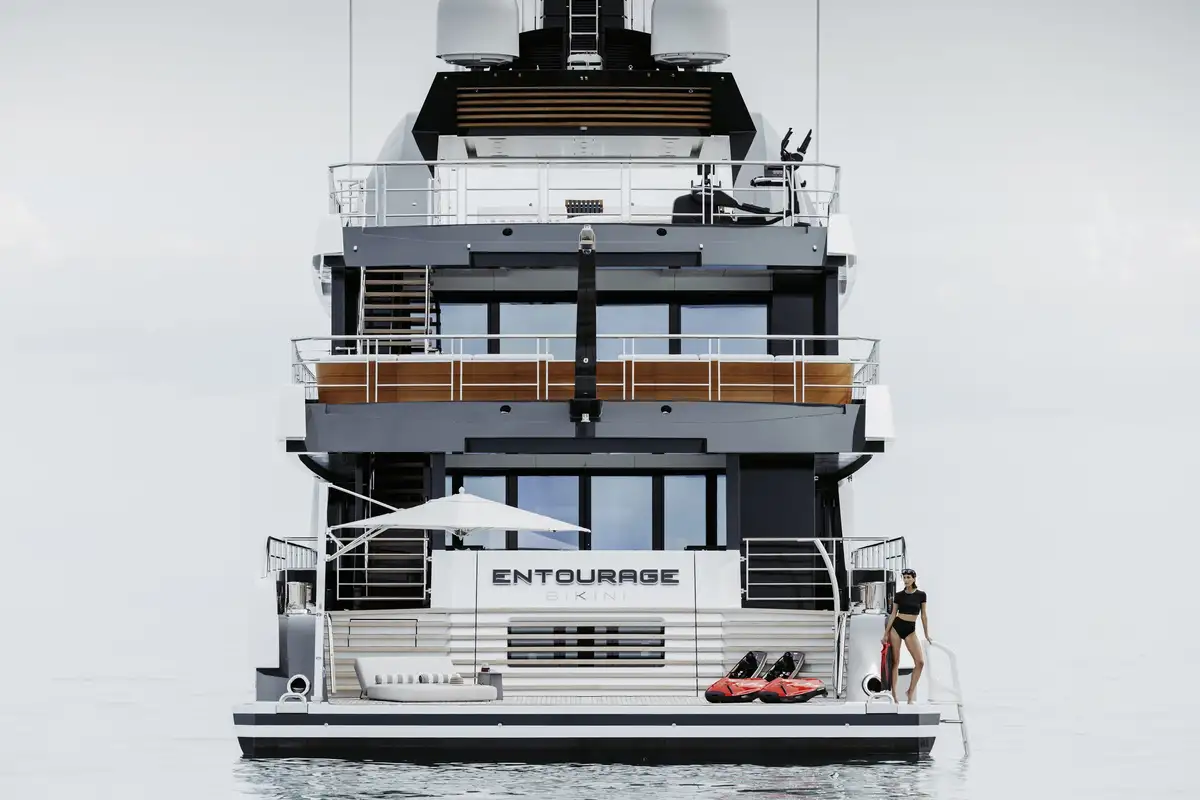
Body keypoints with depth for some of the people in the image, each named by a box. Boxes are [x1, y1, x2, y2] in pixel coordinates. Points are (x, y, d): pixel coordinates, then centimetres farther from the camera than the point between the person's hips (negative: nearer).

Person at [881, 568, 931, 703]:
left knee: (920, 662, -12)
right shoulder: (899, 595, 2)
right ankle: (893, 693, 5)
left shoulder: (921, 595, 3)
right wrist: (886, 633, 1)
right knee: (895, 661, 0)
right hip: (896, 627, -1)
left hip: (910, 630, 1)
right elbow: (893, 615, 5)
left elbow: (923, 616, 8)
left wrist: (926, 635, 8)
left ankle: (911, 691, 0)